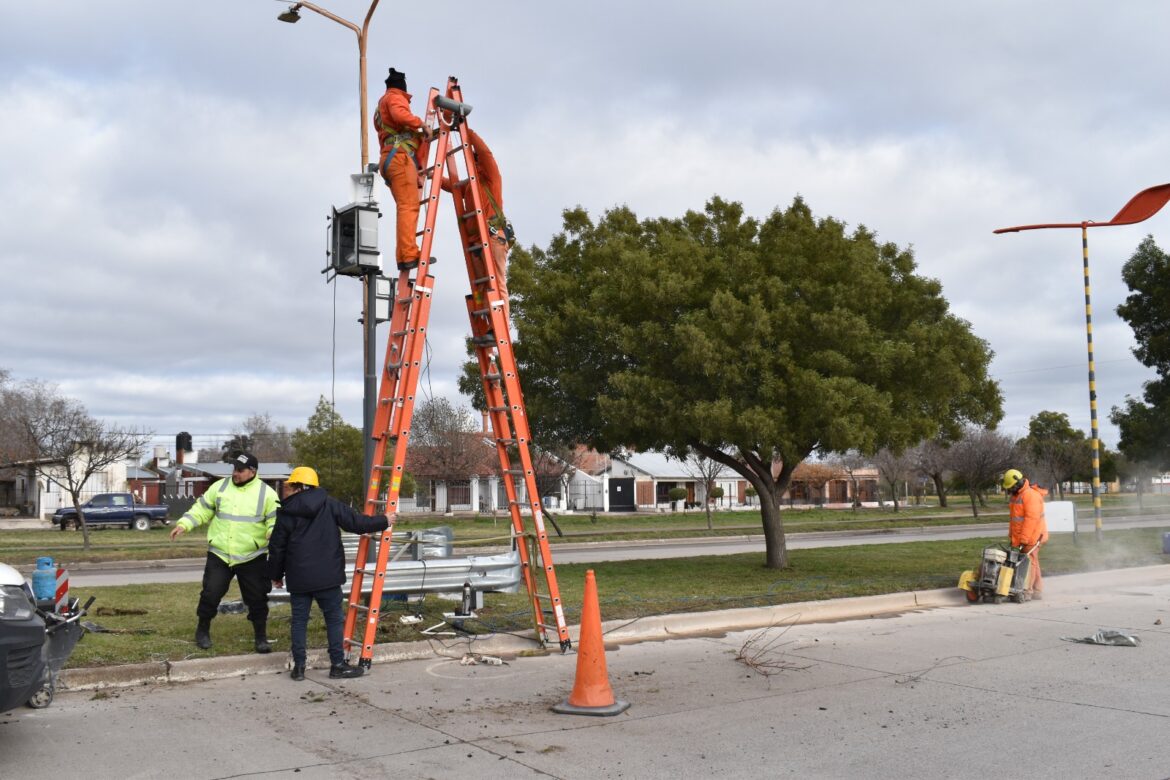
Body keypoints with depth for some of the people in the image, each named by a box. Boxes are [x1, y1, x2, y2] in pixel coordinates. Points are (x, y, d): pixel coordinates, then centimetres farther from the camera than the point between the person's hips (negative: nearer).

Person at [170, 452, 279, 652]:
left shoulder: (266, 493, -5)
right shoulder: (220, 487, 3)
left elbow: (276, 523, -5)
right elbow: (201, 509, 10)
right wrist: (183, 525, -3)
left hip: (252, 558, -2)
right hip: (219, 555, 2)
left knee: (257, 599, 5)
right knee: (210, 594, 4)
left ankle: (261, 637, 20)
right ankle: (203, 631, 28)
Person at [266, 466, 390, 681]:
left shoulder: (285, 514, 0)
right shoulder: (329, 504, -3)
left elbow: (277, 548, 4)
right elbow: (355, 522, -5)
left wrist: (276, 575, 19)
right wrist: (383, 521, 8)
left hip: (298, 578, 1)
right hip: (327, 575, -1)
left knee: (299, 620, 10)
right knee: (334, 619, 7)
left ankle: (298, 666, 11)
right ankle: (337, 664, 7)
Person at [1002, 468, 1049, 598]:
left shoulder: (1031, 495, -17)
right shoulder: (1014, 495, 14)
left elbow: (1031, 518, -23)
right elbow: (1012, 516, 20)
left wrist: (1024, 538, -24)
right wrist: (1011, 534, 18)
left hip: (1032, 535, -9)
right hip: (1019, 537, 9)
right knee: (1033, 562, 13)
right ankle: (1036, 590, 18)